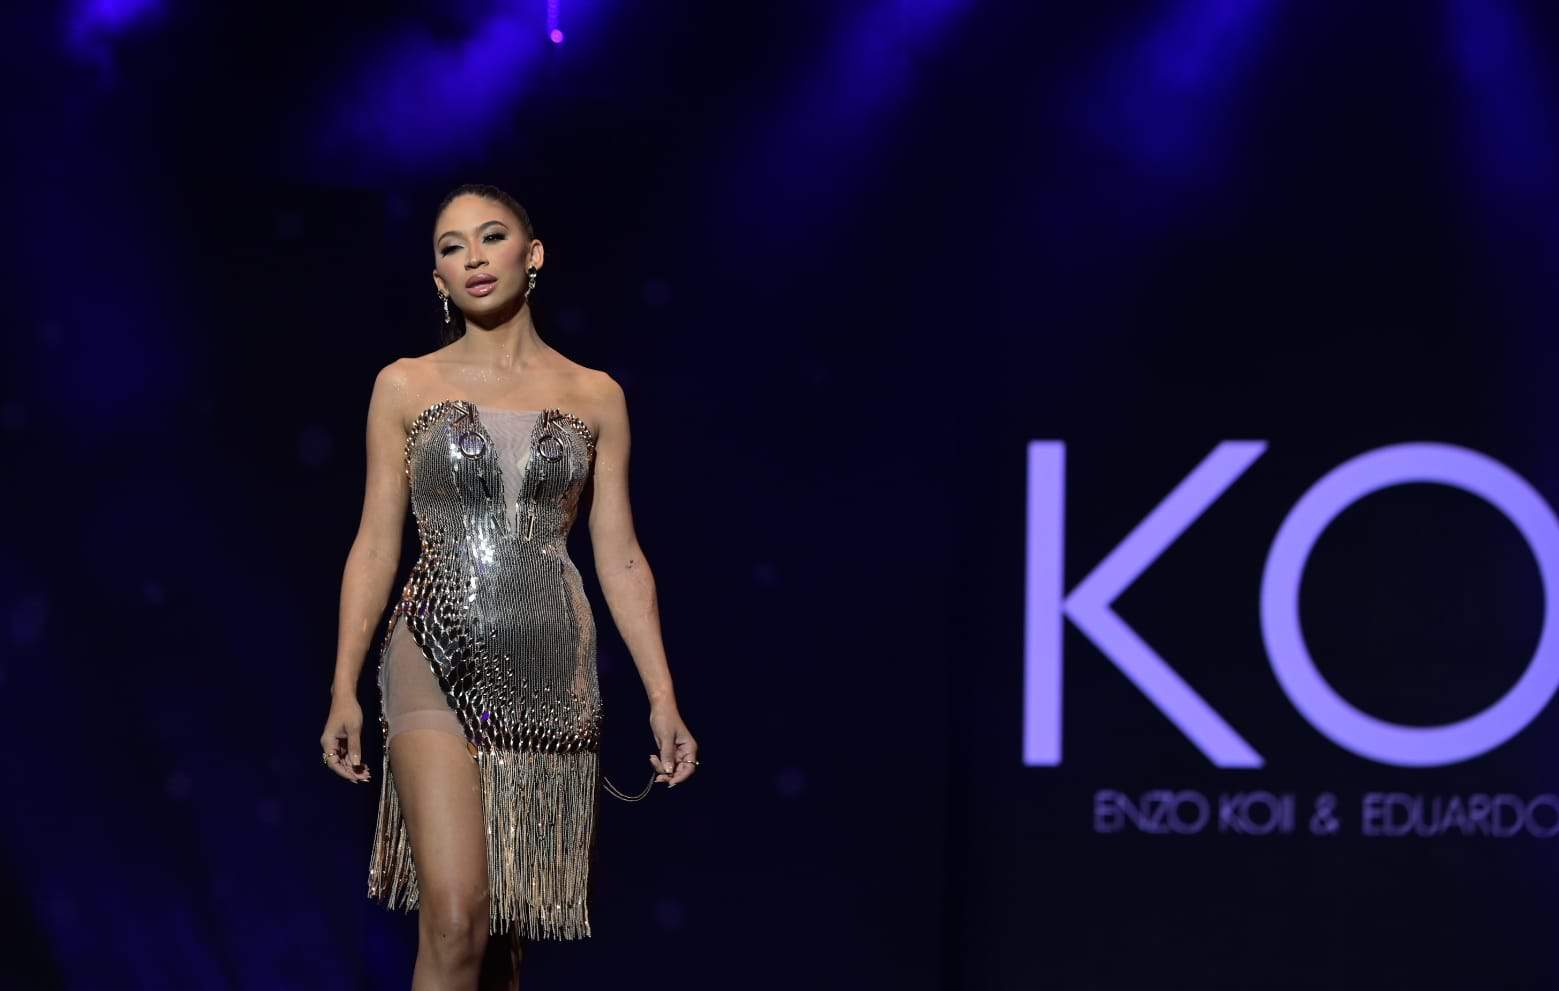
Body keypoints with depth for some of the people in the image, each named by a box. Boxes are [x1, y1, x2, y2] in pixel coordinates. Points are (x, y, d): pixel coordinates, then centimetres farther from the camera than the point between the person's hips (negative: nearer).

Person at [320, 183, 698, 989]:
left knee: (510, 924, 6)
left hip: (550, 671, 2)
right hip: (440, 661, -2)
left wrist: (662, 699, 3)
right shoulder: (405, 387, 5)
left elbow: (619, 558, 8)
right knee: (454, 921, -16)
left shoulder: (594, 397, 8)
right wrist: (344, 689, -2)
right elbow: (376, 545, 4)